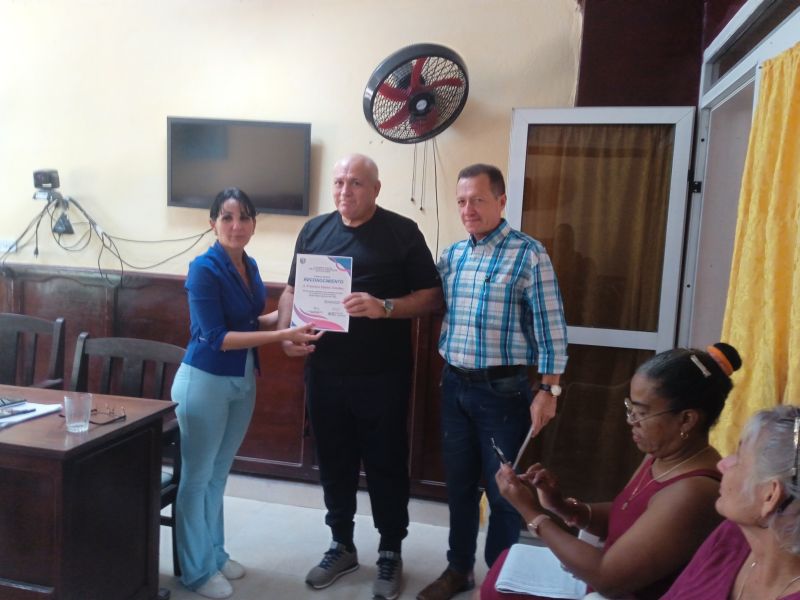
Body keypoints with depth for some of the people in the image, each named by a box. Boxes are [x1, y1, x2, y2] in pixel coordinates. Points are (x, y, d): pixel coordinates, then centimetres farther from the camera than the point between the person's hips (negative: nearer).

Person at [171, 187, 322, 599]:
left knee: (219, 473, 19)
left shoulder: (249, 266, 5)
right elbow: (217, 338, -22)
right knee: (197, 476, 7)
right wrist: (282, 335, -26)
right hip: (205, 381, -7)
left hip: (242, 381, 7)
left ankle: (215, 554, 35)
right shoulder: (204, 269, -18)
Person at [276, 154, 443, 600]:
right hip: (326, 373, 4)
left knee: (386, 464, 7)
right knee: (335, 462, 15)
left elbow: (433, 296, -6)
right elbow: (293, 289, 14)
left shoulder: (402, 232, -5)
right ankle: (342, 546, 35)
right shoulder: (314, 230, 8)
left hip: (382, 376, -4)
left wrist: (384, 307, -22)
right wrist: (286, 331, -5)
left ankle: (391, 553, 27)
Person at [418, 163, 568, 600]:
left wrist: (548, 390, -13)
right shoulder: (452, 255, 7)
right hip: (454, 385, 5)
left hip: (503, 388, -5)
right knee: (459, 483, 16)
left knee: (503, 488, 8)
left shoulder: (529, 254, -10)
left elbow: (550, 327, -11)